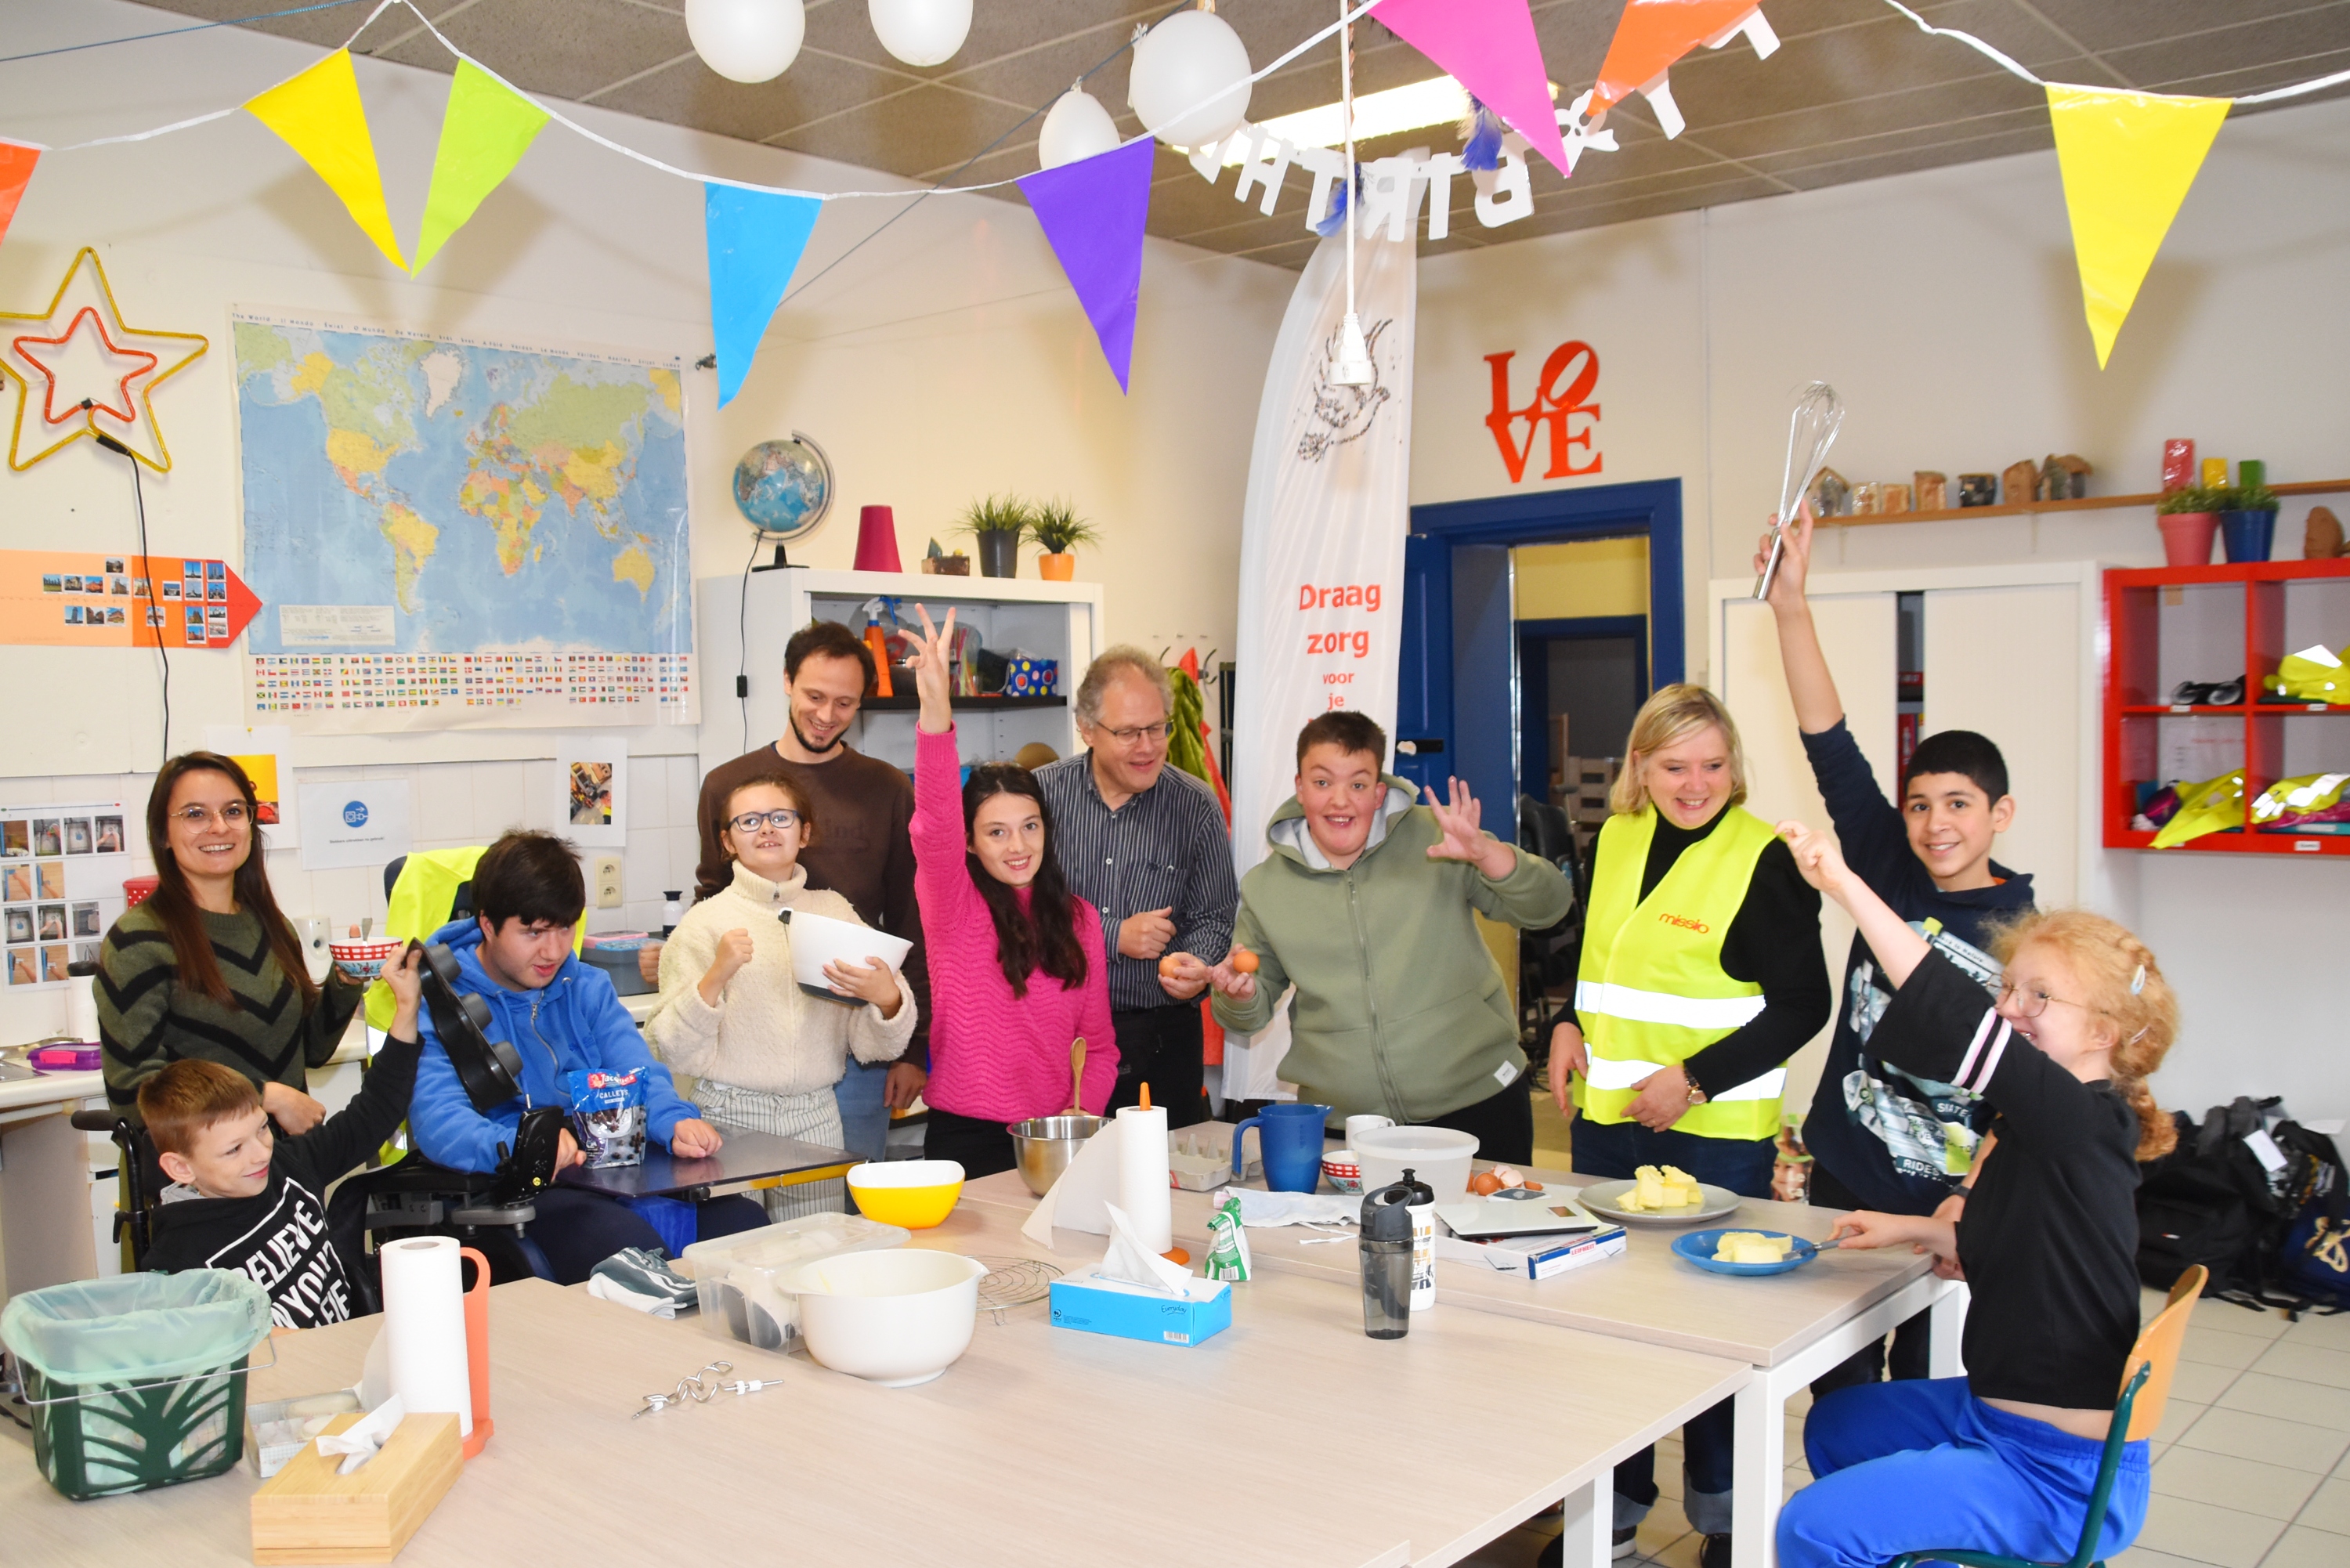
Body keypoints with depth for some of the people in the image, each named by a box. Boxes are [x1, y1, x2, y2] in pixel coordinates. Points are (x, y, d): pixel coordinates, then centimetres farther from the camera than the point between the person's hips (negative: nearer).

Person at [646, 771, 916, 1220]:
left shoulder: (835, 911, 8)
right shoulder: (704, 921, 1)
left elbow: (874, 1045, 6)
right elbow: (672, 1048, -7)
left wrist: (887, 998, -14)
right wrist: (716, 977, -19)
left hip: (815, 1117, 2)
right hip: (729, 1114, -2)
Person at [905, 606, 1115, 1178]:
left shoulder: (1078, 919, 7)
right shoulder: (954, 905, -3)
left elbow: (1098, 1039, 11)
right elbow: (935, 827, -23)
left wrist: (1084, 1109, -7)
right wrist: (935, 712, -37)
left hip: (1056, 1138, 3)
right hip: (965, 1136, -3)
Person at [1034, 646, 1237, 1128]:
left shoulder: (1197, 807, 1)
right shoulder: (1040, 794, -2)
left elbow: (1215, 917, 5)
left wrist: (1196, 965, -17)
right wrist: (1113, 938, -14)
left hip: (1162, 1039, 1)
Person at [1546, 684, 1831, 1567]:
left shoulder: (1764, 859, -11)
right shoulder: (1614, 840, 7)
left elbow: (1802, 1003, -11)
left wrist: (1697, 1079, -17)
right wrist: (1572, 1024, 3)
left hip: (1716, 1131, -6)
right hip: (1608, 1119, 6)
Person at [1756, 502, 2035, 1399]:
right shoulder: (1891, 874, 0)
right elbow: (1831, 748, -8)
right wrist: (1791, 604, -17)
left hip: (1951, 1205, -3)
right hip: (1844, 1186, 3)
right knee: (1836, 1385, 12)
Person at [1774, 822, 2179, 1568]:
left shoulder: (2085, 1123, -25)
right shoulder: (2040, 1131, 5)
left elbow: (1961, 1024, -40)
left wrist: (1846, 885, -45)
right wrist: (1916, 1230, 12)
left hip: (2061, 1474, -10)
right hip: (1999, 1415, 10)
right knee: (1836, 1423, 29)